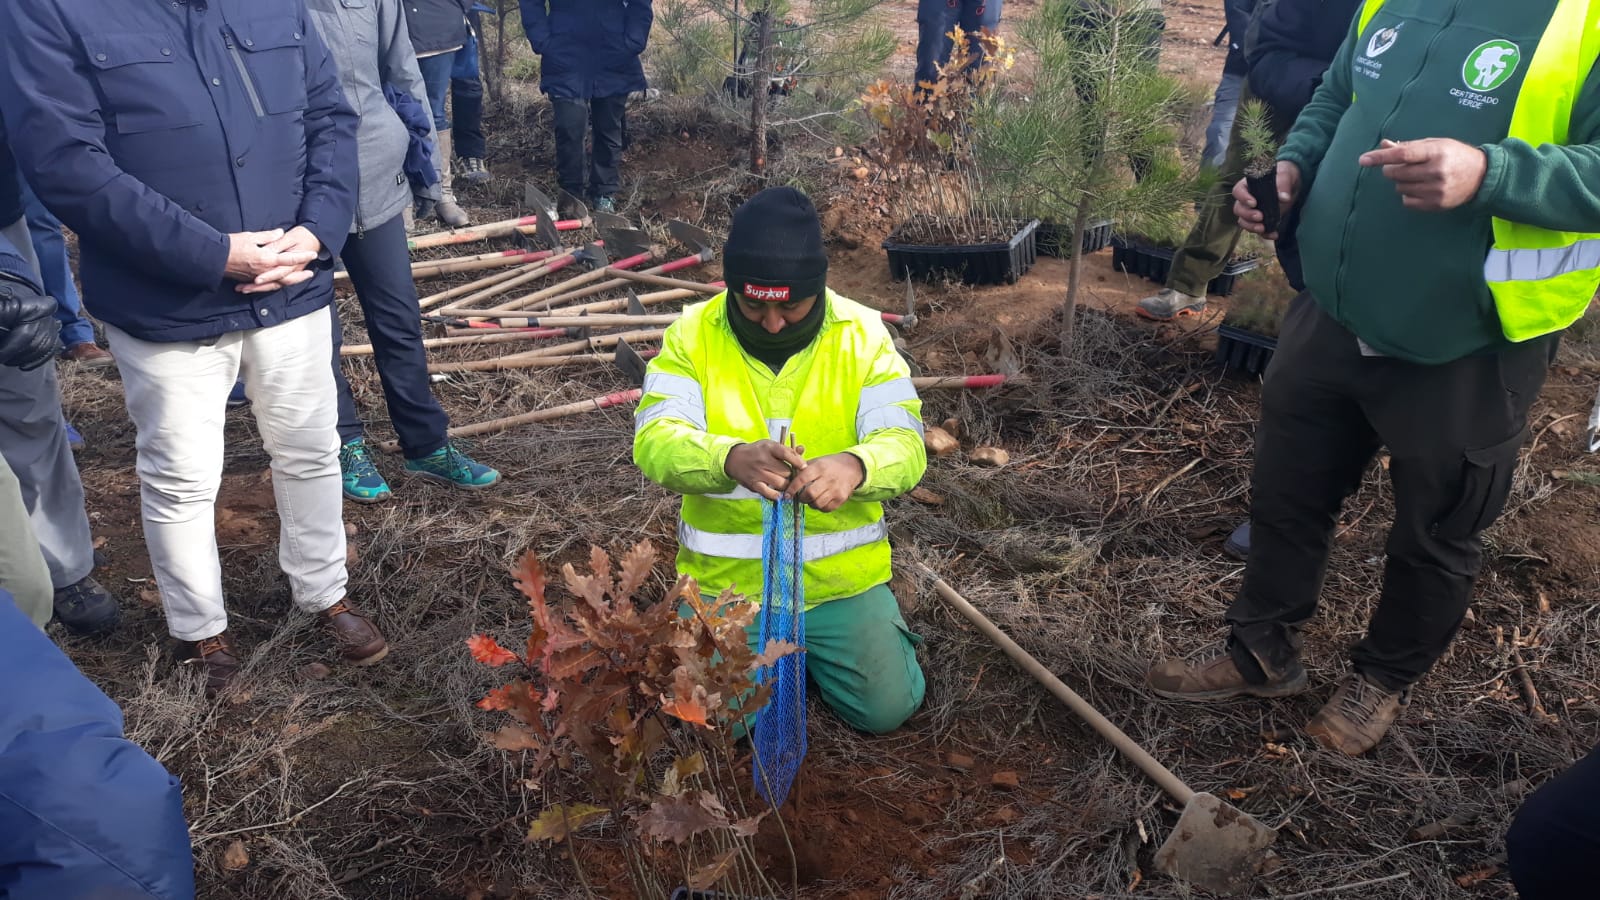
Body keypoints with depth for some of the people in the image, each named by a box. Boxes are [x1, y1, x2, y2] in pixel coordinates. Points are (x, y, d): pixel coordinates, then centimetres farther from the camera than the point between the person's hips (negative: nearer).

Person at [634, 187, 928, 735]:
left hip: (840, 577, 1)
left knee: (886, 708, -5)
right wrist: (731, 458, -45)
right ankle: (778, 648, 22)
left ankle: (808, 642, 26)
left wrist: (854, 466, -42)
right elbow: (655, 442, -21)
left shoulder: (862, 334, -8)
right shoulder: (693, 335, -9)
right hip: (725, 578, 0)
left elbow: (904, 445, -16)